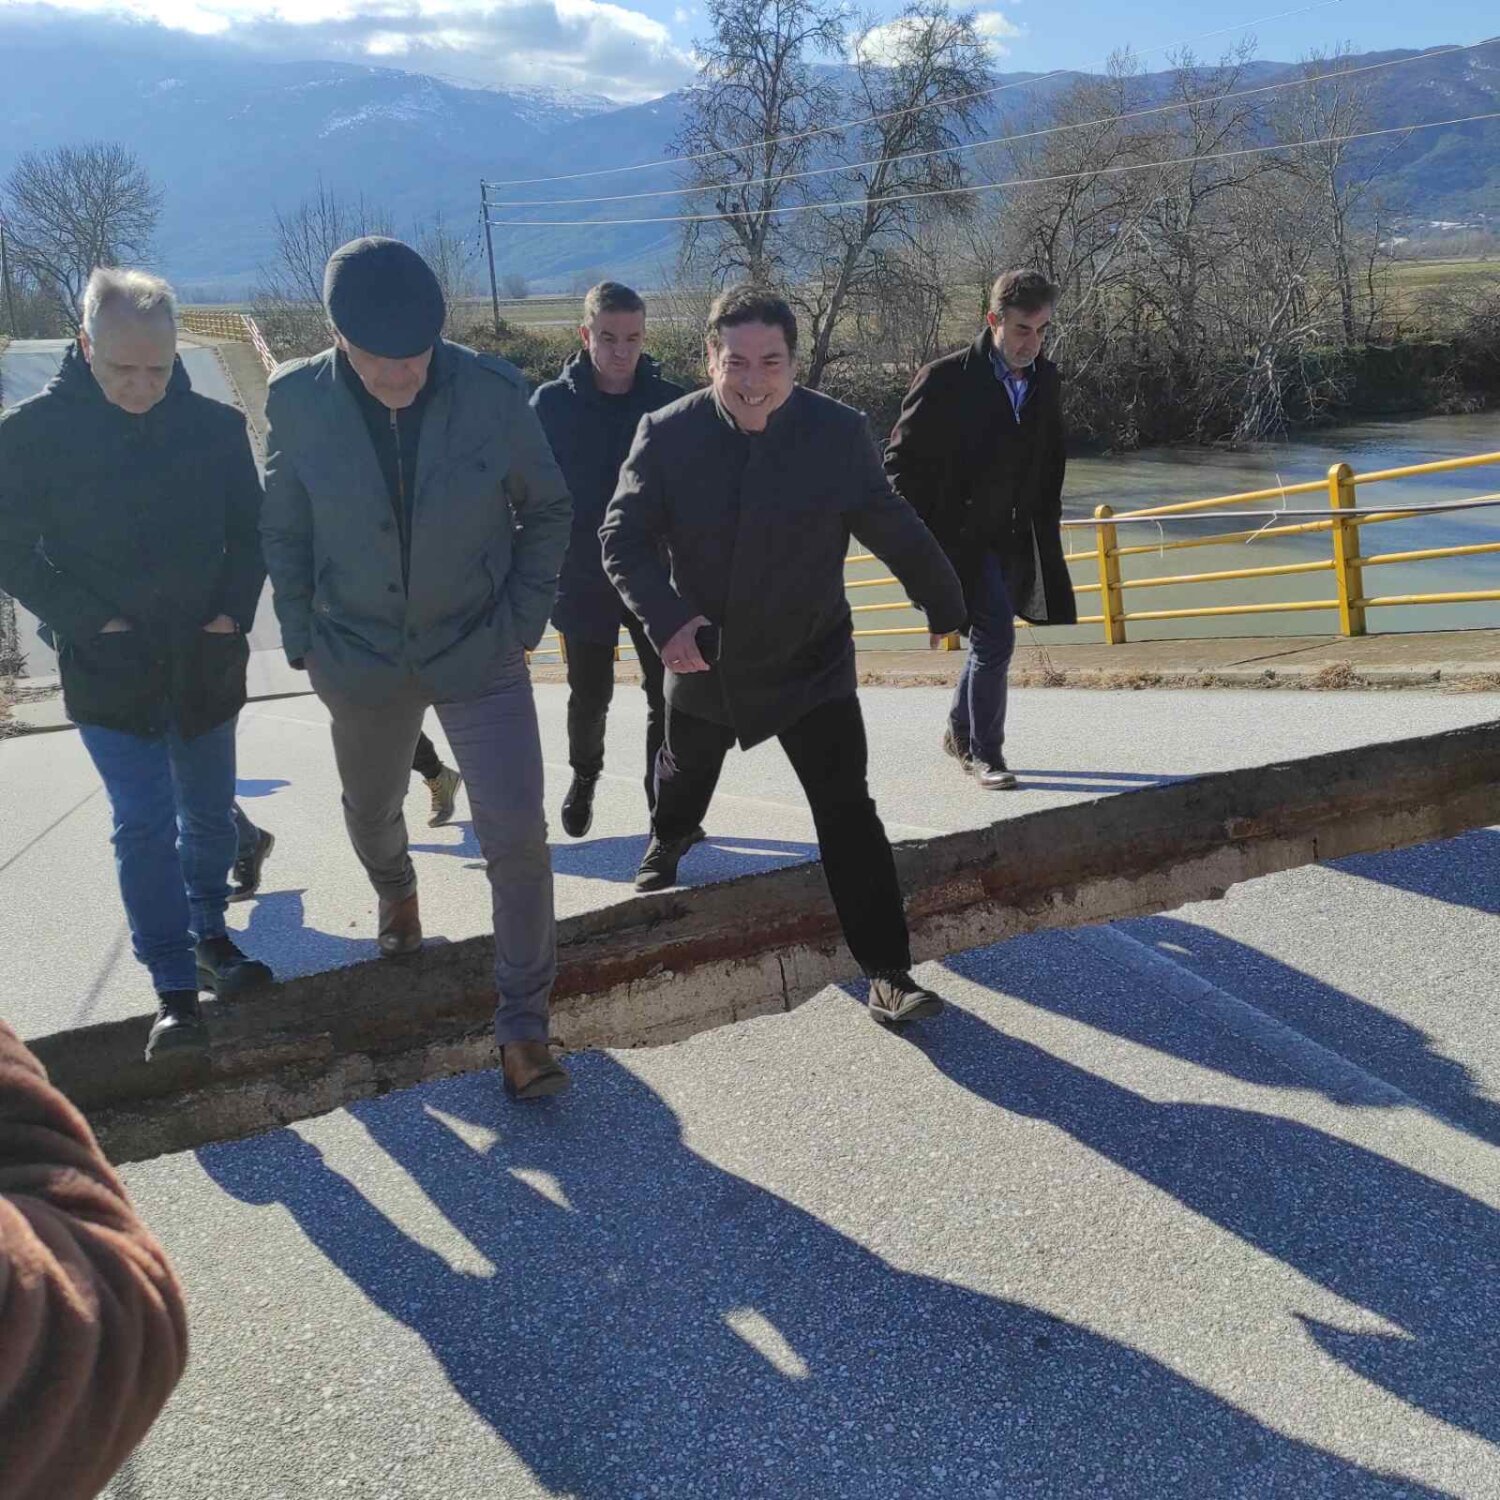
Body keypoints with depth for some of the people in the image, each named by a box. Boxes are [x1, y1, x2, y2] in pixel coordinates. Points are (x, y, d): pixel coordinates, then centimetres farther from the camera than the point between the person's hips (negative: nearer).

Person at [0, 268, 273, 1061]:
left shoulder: (215, 426, -4)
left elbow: (251, 530, 7)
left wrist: (233, 610, -6)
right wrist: (88, 620, -13)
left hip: (204, 663, 3)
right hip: (108, 670, -3)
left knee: (208, 815, 16)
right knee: (144, 826, -4)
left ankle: (209, 937, 37)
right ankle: (175, 990, 4)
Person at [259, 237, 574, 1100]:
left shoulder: (493, 392, -16)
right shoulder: (300, 401, -12)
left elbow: (548, 510, -2)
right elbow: (286, 532, 1)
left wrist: (524, 618, -6)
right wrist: (304, 641, -1)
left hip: (479, 652, -2)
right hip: (361, 657, 2)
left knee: (518, 835, -9)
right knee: (372, 812, 23)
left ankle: (524, 1026, 7)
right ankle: (396, 895, 60)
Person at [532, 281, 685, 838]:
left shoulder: (669, 402, -3)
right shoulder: (552, 402, -6)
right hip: (583, 581, 0)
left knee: (669, 694, 0)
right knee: (590, 696, 11)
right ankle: (584, 776, 39)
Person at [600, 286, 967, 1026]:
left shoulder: (839, 433, -17)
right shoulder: (667, 434, -15)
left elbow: (894, 531, -5)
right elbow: (623, 537, -14)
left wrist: (948, 605, 6)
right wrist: (666, 618, -31)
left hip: (810, 665, -2)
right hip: (702, 659, 2)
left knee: (848, 812, -12)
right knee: (684, 775, 28)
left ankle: (887, 971, -4)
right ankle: (666, 843, 63)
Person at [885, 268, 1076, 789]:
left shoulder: (1046, 380, 6)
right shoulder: (946, 379, -12)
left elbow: (1051, 463, 19)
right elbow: (901, 462, -8)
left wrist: (1046, 529, 14)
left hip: (1016, 540, 6)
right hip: (960, 535, -6)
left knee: (990, 636, 15)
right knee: (996, 635, -15)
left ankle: (961, 731, 35)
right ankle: (984, 752, -1)